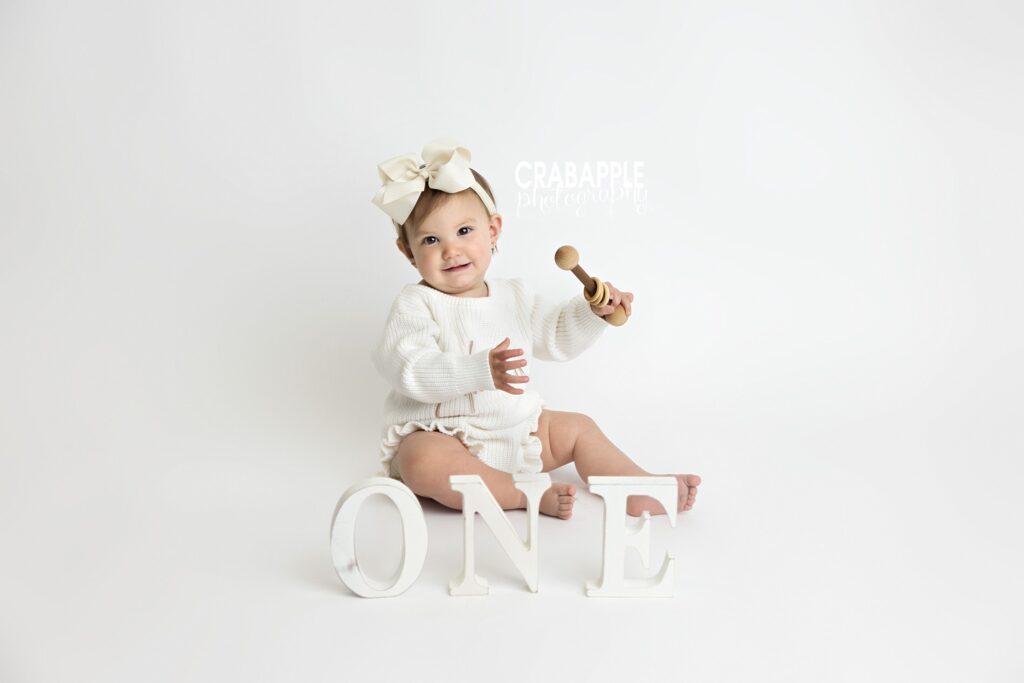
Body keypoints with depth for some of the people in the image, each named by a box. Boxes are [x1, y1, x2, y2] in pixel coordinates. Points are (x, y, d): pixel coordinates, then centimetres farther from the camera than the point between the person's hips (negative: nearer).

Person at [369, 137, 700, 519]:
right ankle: (529, 495, -28)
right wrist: (480, 370, -41)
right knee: (423, 461, -36)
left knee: (577, 428, 6)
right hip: (441, 438, -6)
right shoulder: (416, 304, -12)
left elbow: (556, 337, 19)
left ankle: (641, 489, 6)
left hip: (516, 432, 6)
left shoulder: (514, 295, 8)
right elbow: (409, 370, -27)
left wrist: (591, 312, -1)